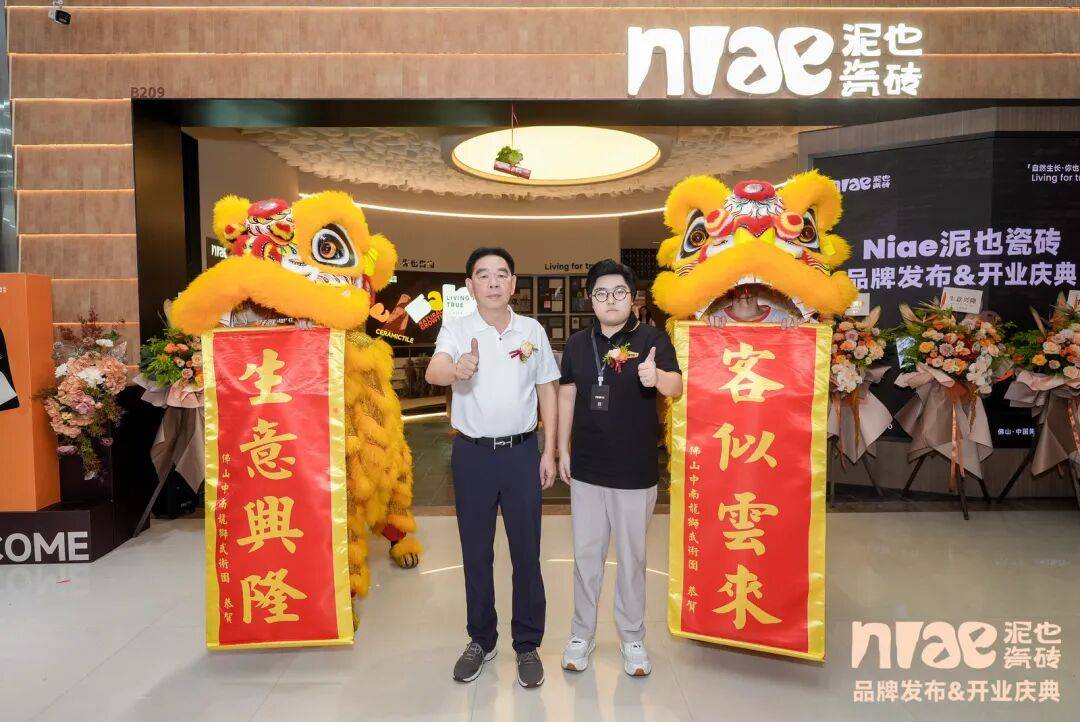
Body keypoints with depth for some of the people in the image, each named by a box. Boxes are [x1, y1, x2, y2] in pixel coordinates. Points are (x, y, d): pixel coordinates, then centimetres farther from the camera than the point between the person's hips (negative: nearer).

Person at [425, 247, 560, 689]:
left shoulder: (532, 330, 2)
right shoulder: (456, 329, -4)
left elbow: (548, 390, 7)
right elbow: (433, 371, -23)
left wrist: (549, 452, 2)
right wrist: (456, 370, -48)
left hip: (521, 451, 1)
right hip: (472, 453, 0)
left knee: (526, 551, 7)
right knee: (475, 552, 11)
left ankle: (527, 645, 24)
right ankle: (481, 640, 30)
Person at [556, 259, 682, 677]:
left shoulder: (652, 339, -8)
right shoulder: (577, 344, 3)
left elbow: (676, 388, -21)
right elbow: (566, 396, 9)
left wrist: (657, 377, -44)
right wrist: (563, 450, 7)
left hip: (636, 472, -2)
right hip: (586, 469, 3)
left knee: (632, 557, 13)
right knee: (586, 555, 14)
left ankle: (632, 637, 31)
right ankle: (582, 634, 32)